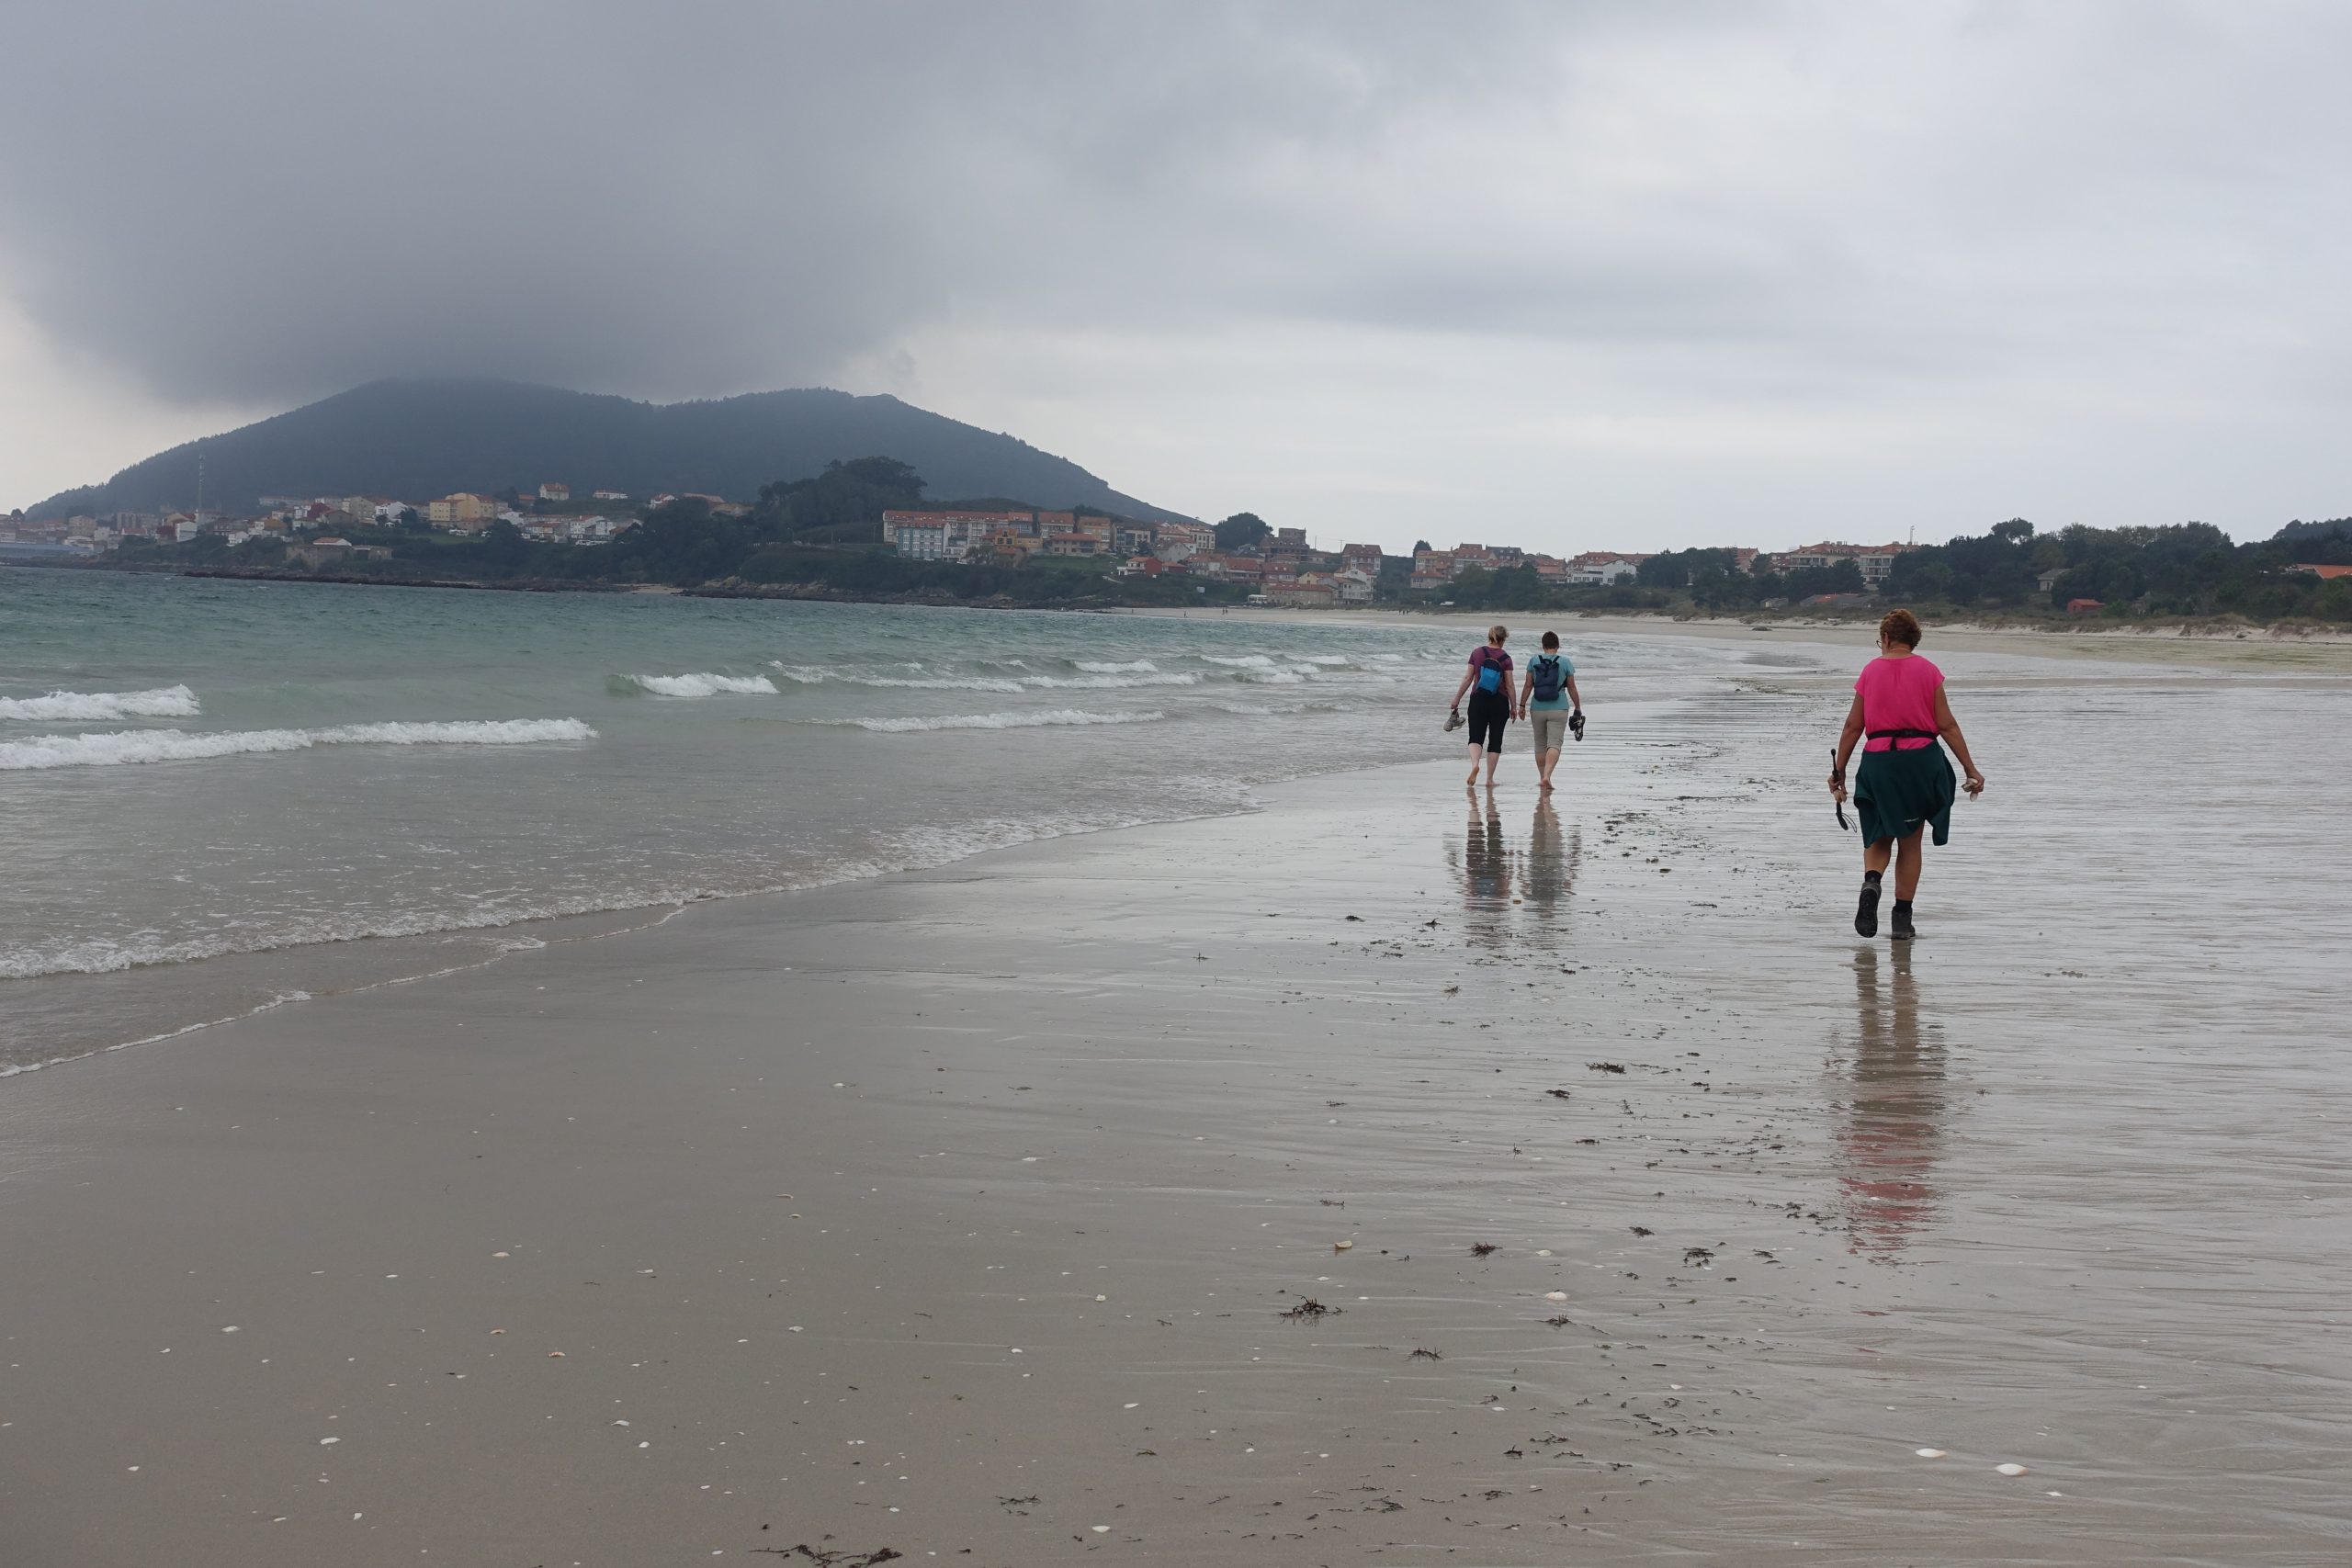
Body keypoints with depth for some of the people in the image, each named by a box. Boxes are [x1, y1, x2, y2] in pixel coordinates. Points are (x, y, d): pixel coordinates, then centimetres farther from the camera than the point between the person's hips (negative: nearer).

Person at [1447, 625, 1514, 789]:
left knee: (1476, 737, 3)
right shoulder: (1505, 658, -5)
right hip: (1500, 702, -1)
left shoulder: (1477, 653, -1)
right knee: (1495, 740, 8)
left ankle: (1474, 764, -26)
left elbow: (1468, 678, 0)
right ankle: (1489, 779, 7)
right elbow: (1509, 685, -4)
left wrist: (1456, 699, 7)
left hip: (1478, 699, 1)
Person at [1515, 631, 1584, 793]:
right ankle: (1547, 776, -24)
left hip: (1538, 709, 2)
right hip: (1558, 709, -2)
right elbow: (1572, 688, 2)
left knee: (1540, 744, 14)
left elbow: (1528, 685, -2)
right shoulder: (1565, 662, -1)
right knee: (1554, 744, -6)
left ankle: (1542, 778, 21)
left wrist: (1522, 705, 4)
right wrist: (1578, 708, 11)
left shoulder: (1534, 661, 1)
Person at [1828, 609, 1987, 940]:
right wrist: (1971, 769, 1)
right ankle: (1902, 920, 8)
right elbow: (1946, 725, -3)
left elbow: (1853, 725, 3)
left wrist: (1839, 770, 11)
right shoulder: (1927, 671, 0)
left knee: (1880, 837, 12)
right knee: (1910, 842, 9)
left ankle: (1871, 883, -20)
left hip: (1878, 761, 0)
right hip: (1921, 759, 0)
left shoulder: (1871, 671, 3)